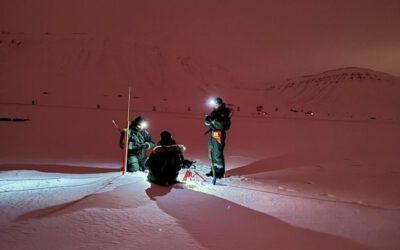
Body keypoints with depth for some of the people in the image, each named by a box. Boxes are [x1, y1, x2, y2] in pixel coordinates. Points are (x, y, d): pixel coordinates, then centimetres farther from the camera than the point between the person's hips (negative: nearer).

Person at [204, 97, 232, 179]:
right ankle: (213, 170, 26)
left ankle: (220, 172, 4)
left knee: (218, 154, -7)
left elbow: (224, 125, -19)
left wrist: (214, 121, -18)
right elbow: (207, 122, 12)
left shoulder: (224, 113, -8)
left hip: (219, 135, -8)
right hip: (212, 135, 8)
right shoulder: (214, 112, 14)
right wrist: (209, 121, -10)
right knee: (211, 153, 14)